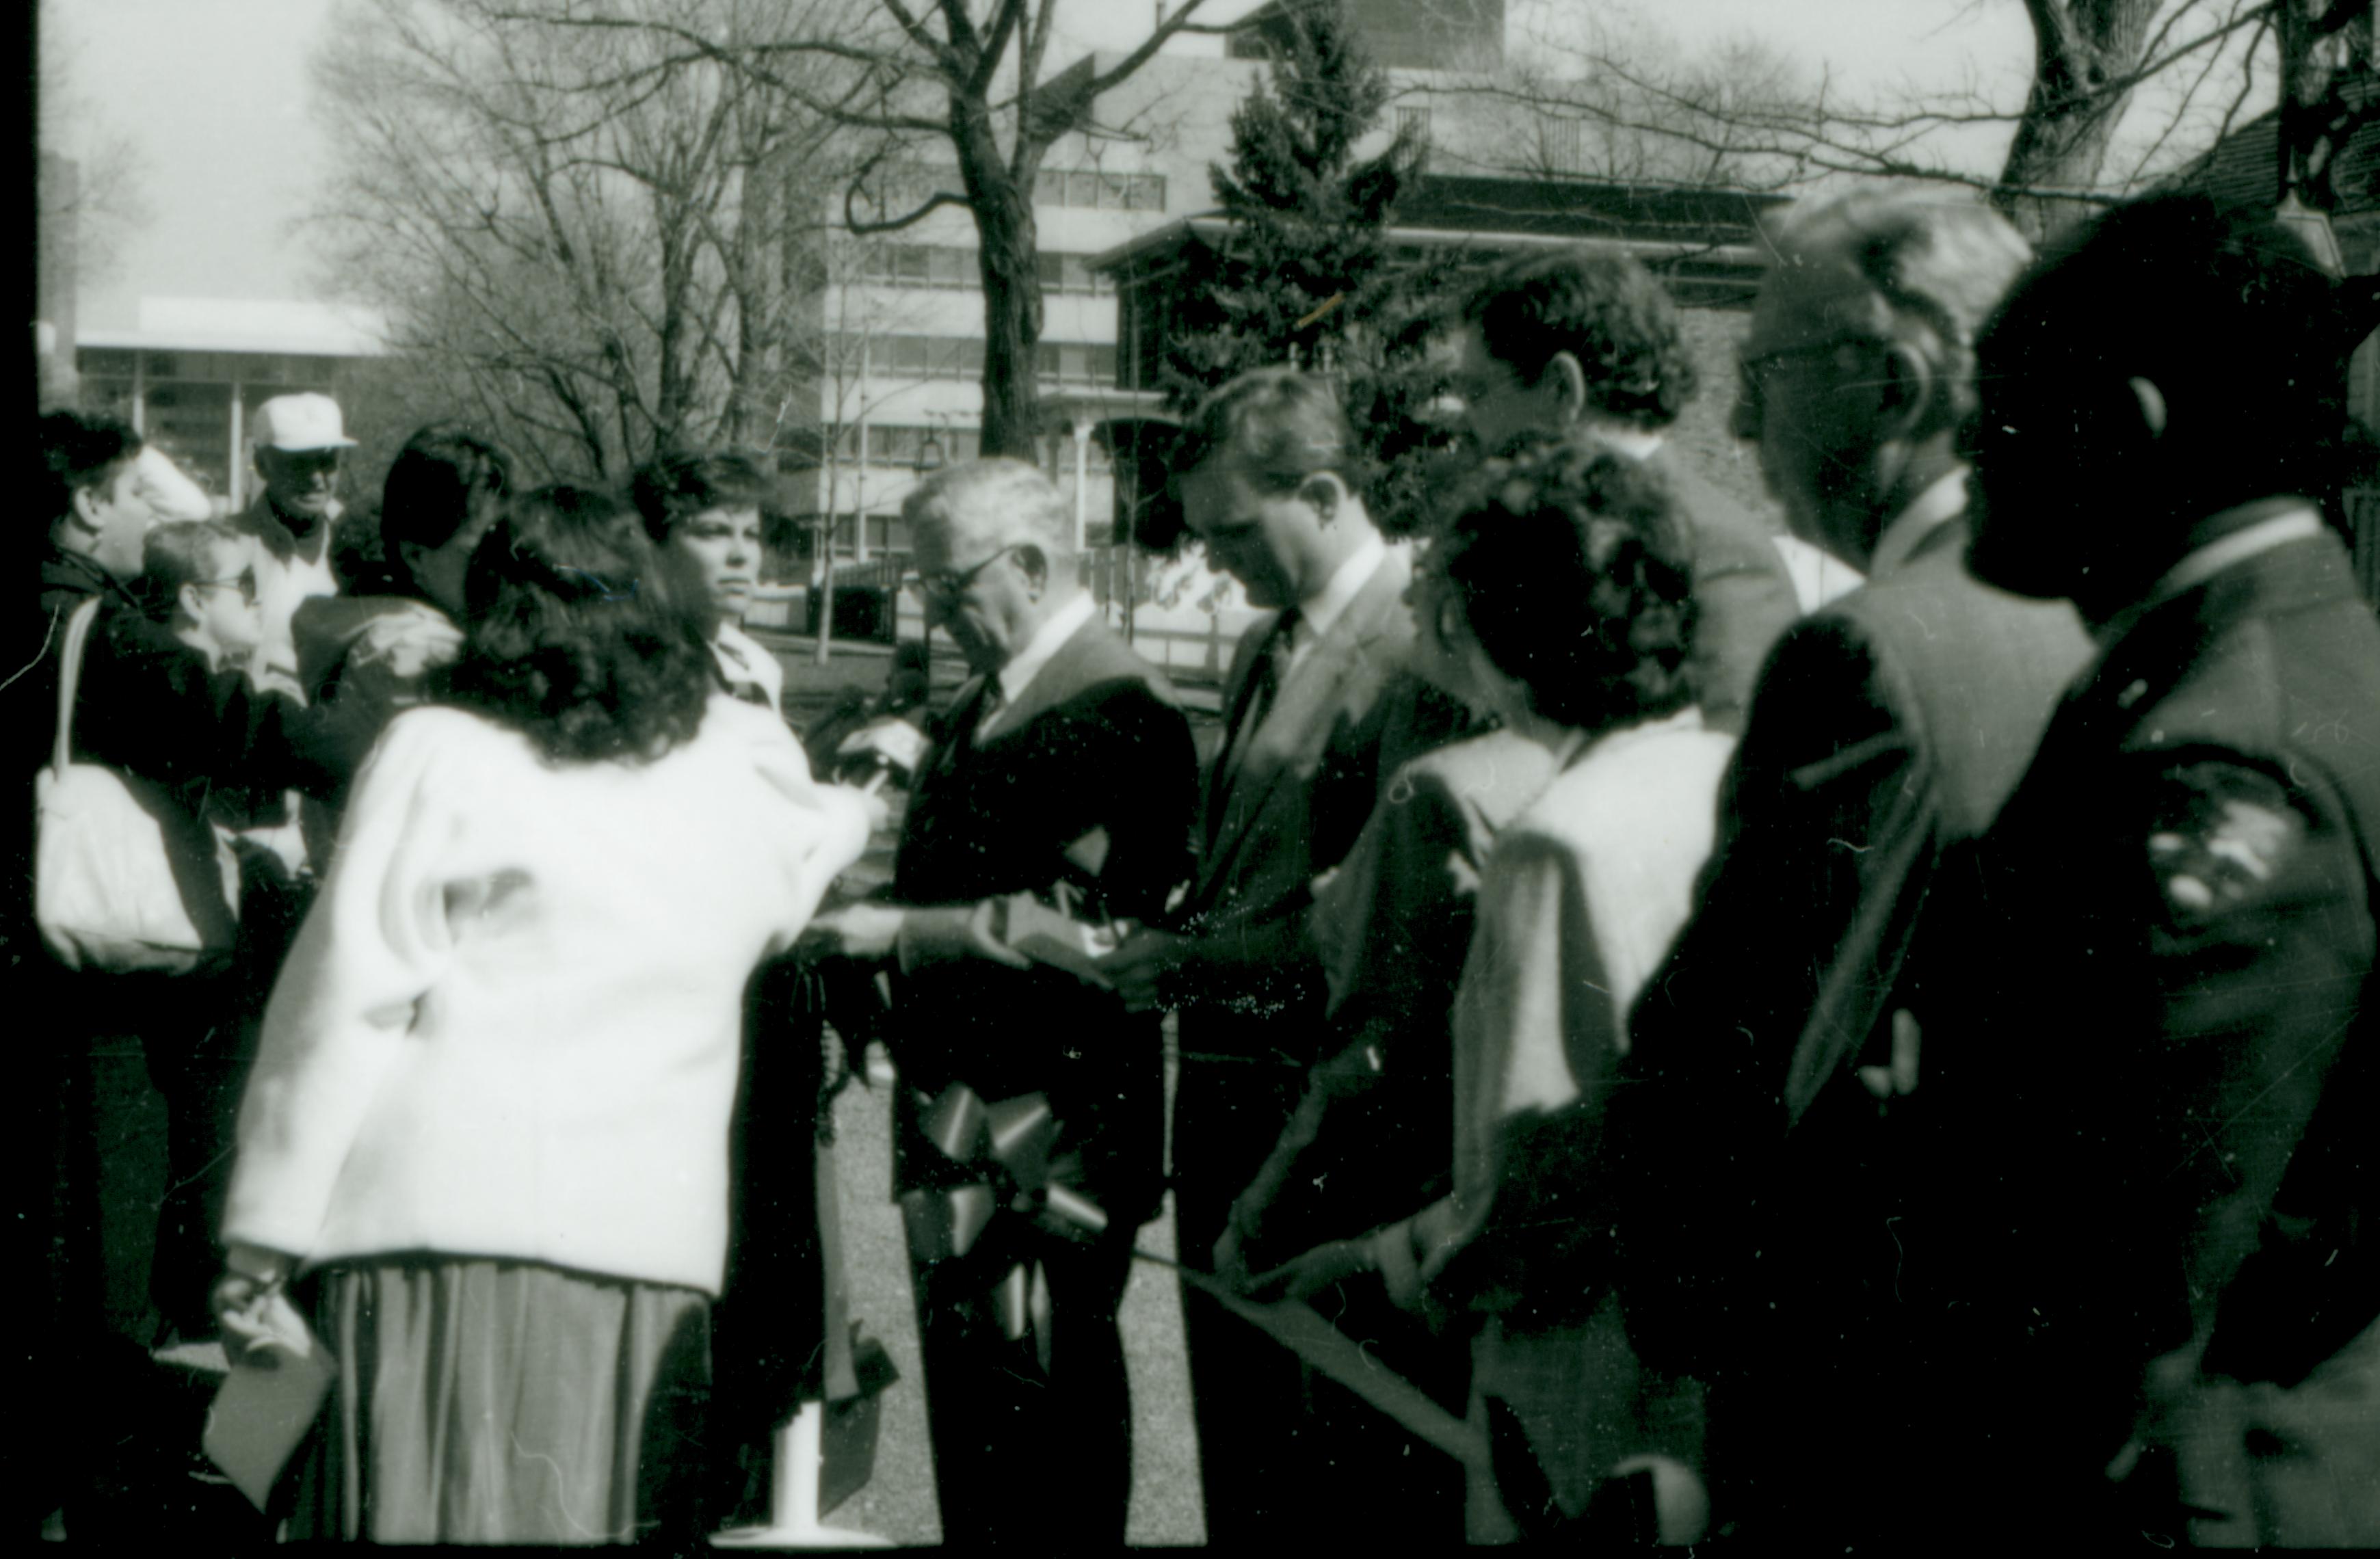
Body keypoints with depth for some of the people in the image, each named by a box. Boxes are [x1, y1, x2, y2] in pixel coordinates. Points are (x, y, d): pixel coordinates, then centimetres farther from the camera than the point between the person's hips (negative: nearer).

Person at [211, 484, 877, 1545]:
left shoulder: (439, 756, -1)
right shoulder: (740, 771, 10)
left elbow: (343, 1012, -3)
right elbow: (793, 883, 34)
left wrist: (264, 1231, 2)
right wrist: (869, 796, 53)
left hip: (440, 1217, -3)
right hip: (650, 1229, 4)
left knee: (413, 1513, 0)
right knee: (606, 1520, 7)